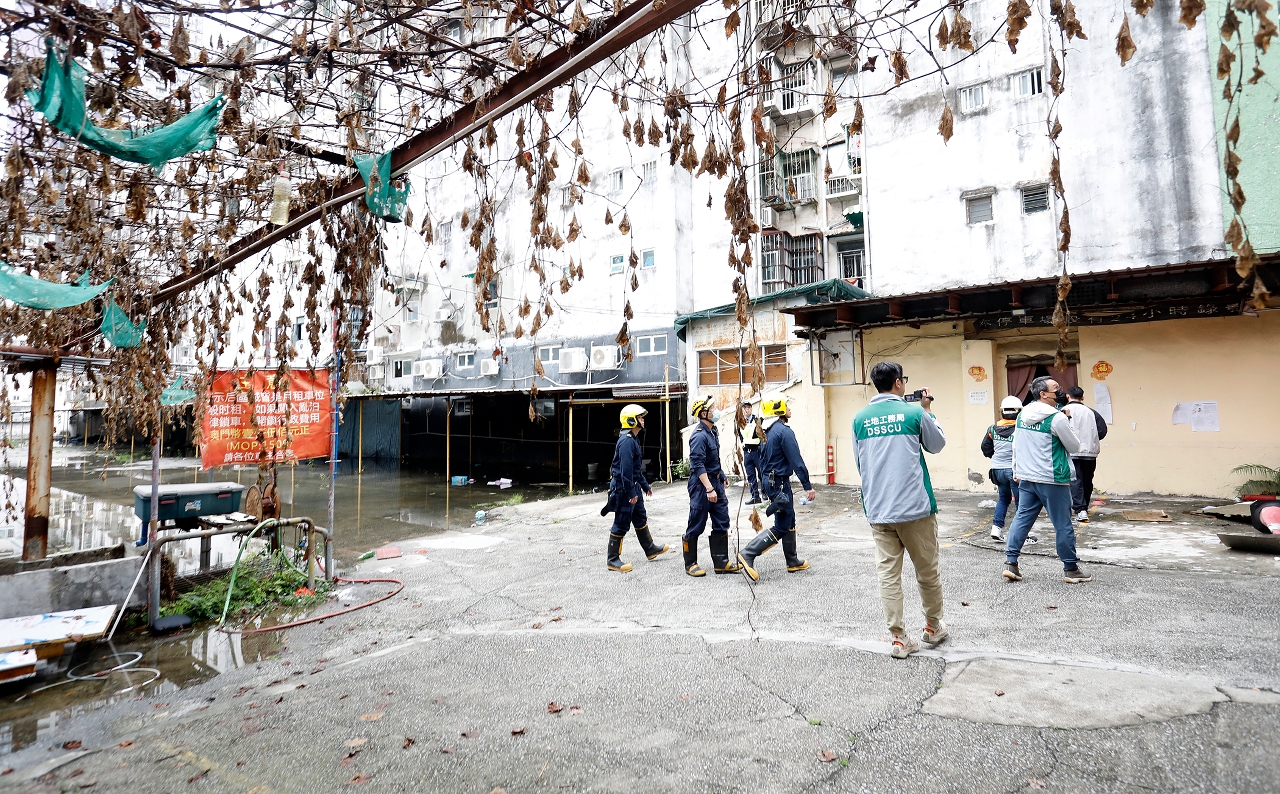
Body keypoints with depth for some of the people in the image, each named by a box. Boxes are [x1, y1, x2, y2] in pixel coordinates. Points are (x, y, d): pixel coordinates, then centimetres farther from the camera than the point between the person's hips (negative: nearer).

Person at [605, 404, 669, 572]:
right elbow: (626, 469, -26)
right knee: (621, 524, -3)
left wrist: (645, 485, 24)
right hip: (624, 488, -11)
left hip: (634, 486, 11)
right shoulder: (626, 441, -21)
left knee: (641, 519, 22)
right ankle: (612, 559, 7)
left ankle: (650, 549, 37)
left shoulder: (634, 439, 14)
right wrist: (630, 493, -25)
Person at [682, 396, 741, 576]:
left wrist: (721, 477, 22)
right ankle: (690, 564, 14)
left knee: (721, 523, 11)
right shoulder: (699, 436, -19)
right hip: (701, 484, -9)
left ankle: (721, 562, 19)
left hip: (716, 482, 9)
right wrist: (709, 489, -27)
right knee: (696, 526, 2)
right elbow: (698, 465, -24)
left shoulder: (713, 431, 10)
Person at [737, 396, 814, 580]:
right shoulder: (785, 431, -18)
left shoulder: (771, 431, 11)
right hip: (780, 482, -10)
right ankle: (748, 555, -9)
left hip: (771, 480, 10)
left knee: (789, 521, 18)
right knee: (782, 526, -4)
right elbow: (796, 461, -21)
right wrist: (808, 486, -19)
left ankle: (793, 562, 27)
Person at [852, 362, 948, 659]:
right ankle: (933, 626, 33)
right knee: (927, 570, 16)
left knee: (888, 575, 6)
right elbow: (937, 445, 11)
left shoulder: (860, 418, 4)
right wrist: (927, 410, 19)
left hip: (877, 511, 3)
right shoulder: (914, 412, -6)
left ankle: (899, 639, 10)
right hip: (915, 506, -2)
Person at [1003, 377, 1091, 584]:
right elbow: (1074, 447, -2)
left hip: (1026, 479, 6)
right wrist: (1068, 421, 6)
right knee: (1063, 525, 6)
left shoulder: (1022, 415, 7)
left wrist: (1017, 471, 22)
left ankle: (1010, 563, 7)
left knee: (1021, 519, 9)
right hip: (1052, 481, -6)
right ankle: (1071, 569, 18)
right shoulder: (1057, 418, -13)